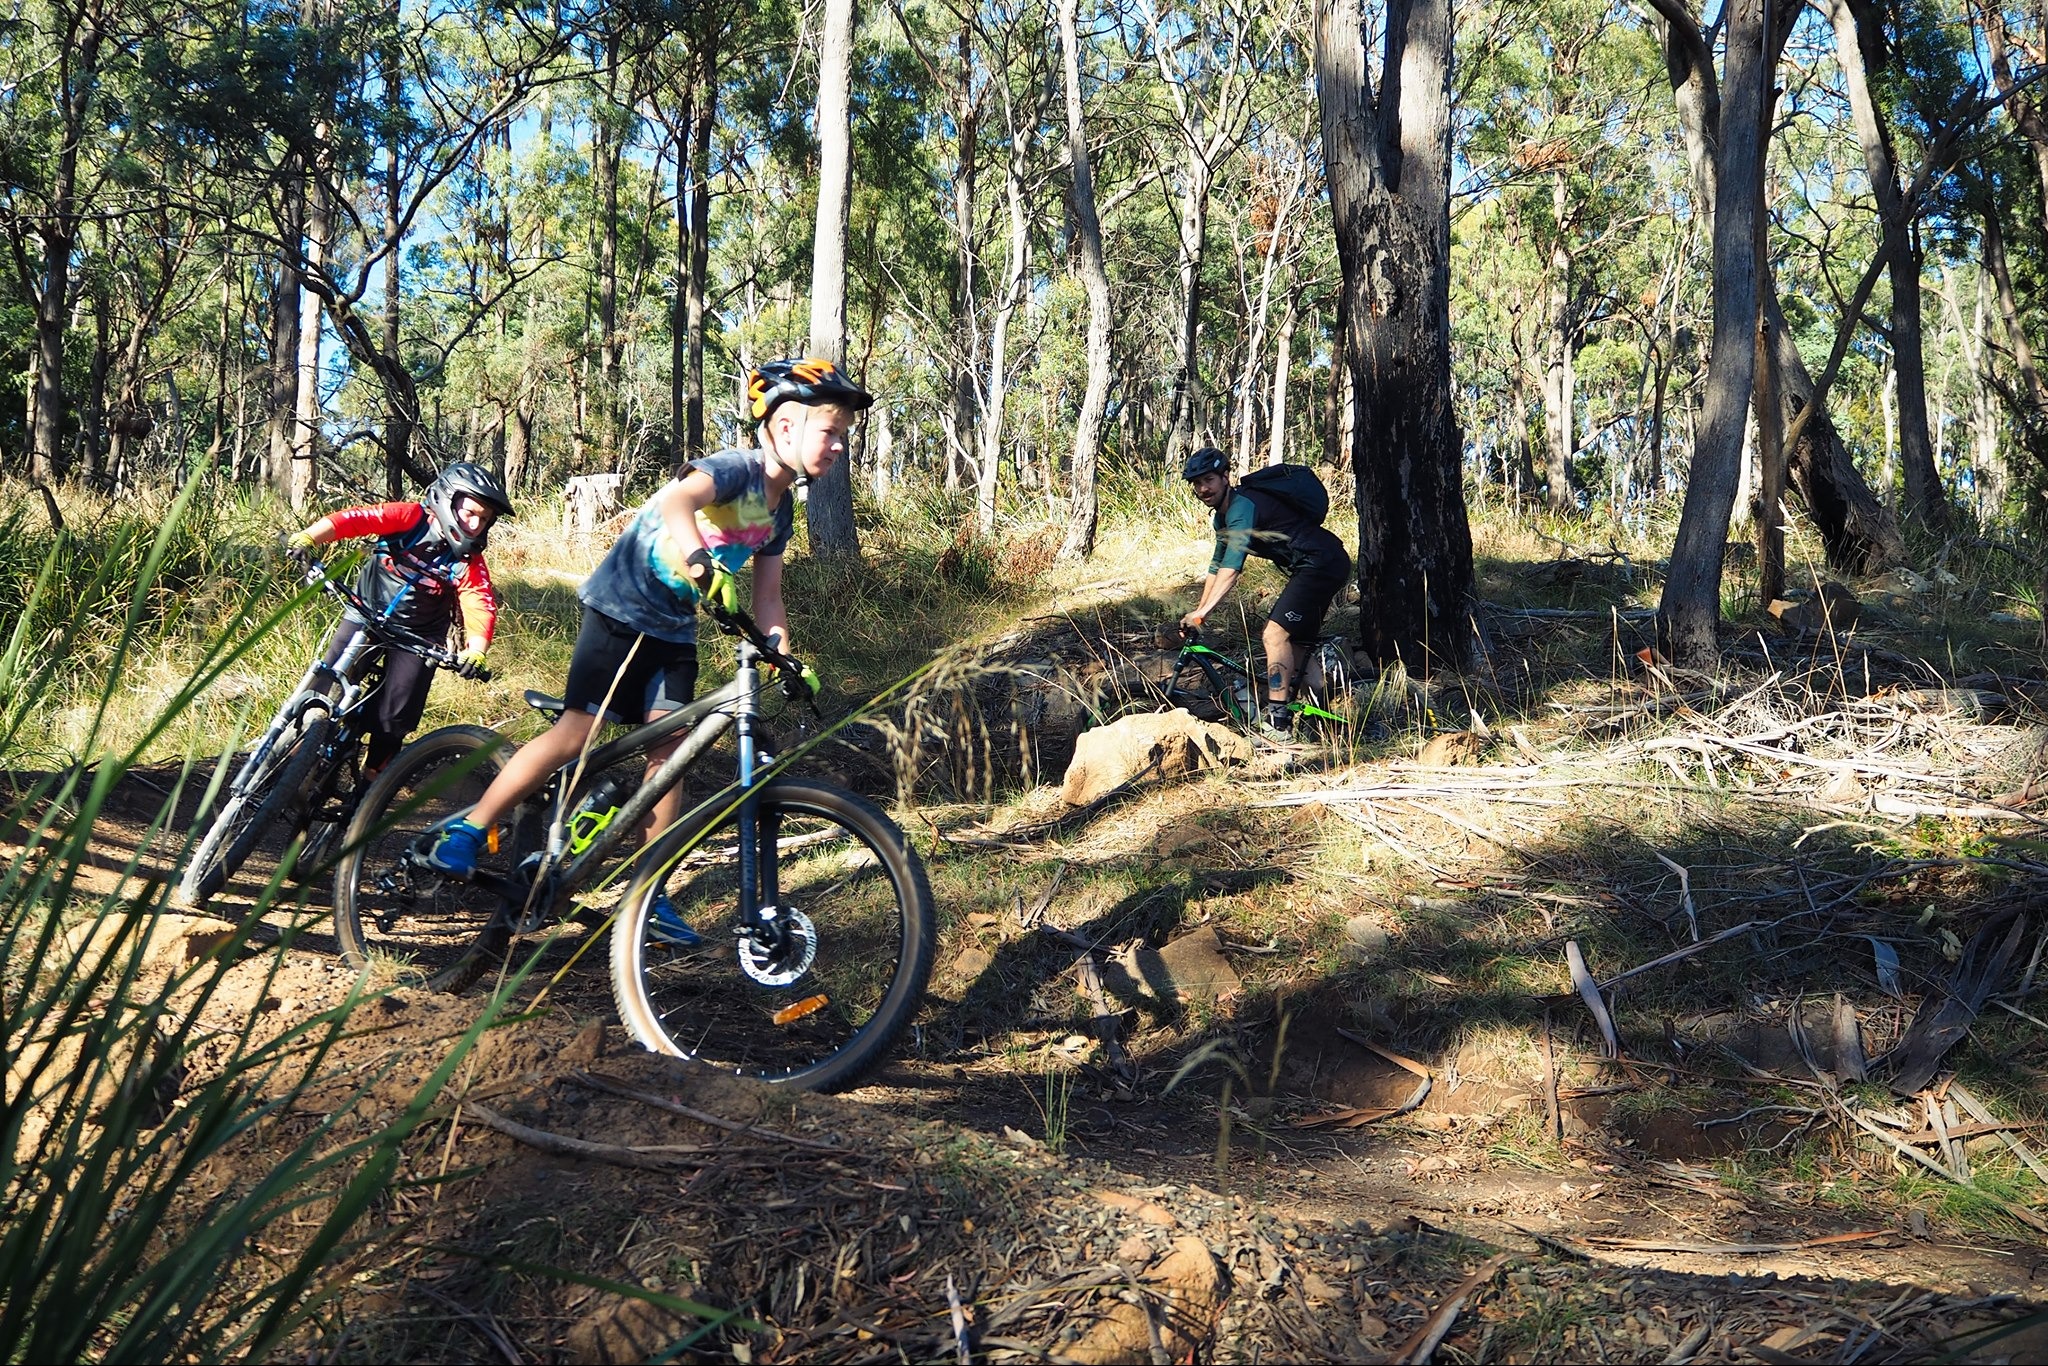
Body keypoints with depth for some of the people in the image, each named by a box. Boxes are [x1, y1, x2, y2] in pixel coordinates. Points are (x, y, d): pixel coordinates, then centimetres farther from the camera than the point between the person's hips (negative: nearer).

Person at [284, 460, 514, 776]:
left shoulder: (469, 563, -14)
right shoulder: (409, 518, -17)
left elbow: (481, 607, -24)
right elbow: (353, 519, -27)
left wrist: (475, 651, -43)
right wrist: (307, 537, -43)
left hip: (417, 636, 0)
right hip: (366, 613, 0)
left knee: (394, 717, -7)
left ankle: (373, 777, 16)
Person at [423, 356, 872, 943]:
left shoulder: (779, 510, 6)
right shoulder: (734, 470, -20)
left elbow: (767, 598, 10)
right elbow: (677, 501, -42)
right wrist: (700, 562, -60)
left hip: (674, 631, 8)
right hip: (621, 610, -8)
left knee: (669, 752, 1)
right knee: (578, 733, -12)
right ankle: (466, 833, 0)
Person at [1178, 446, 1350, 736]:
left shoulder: (1242, 507, -19)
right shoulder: (1223, 516, 14)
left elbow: (1231, 568, -30)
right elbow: (1216, 567, 20)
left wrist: (1201, 611, -35)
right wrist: (1197, 613, 13)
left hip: (1322, 564, -11)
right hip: (1311, 567, 11)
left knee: (1275, 636, -17)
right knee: (1296, 644, 13)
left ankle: (1276, 724, -19)